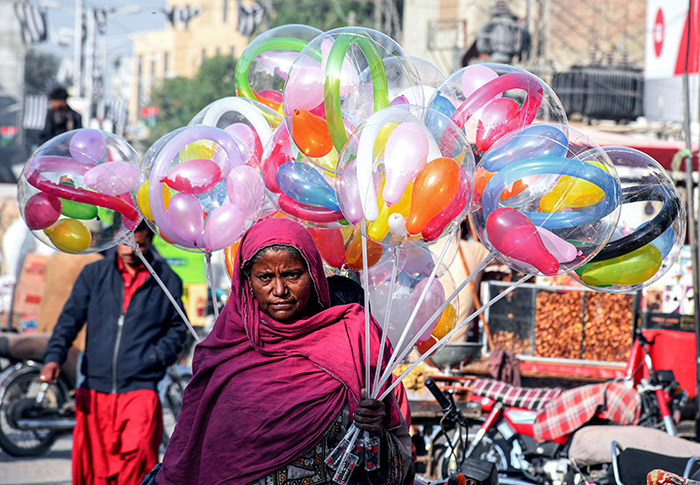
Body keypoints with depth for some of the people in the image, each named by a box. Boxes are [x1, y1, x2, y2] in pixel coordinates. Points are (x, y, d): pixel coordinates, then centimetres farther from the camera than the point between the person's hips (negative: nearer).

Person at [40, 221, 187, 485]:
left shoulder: (167, 280, 7)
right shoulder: (93, 274, 9)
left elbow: (177, 326, 16)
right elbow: (71, 317, 5)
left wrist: (157, 357, -1)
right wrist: (53, 357, -11)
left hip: (140, 388, -2)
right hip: (94, 390, 2)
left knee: (137, 453, -21)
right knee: (92, 463, 5)